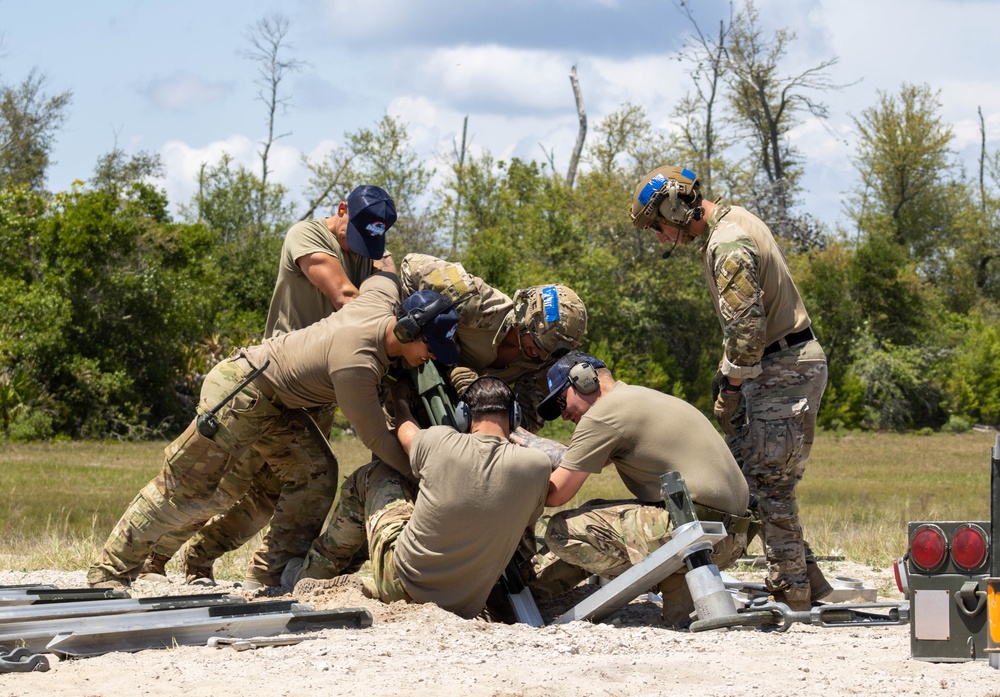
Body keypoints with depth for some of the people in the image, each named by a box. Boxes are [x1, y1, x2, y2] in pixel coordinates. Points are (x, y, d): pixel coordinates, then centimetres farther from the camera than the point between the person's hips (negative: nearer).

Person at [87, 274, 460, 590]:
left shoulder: (381, 299, -10)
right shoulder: (355, 364, -34)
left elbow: (382, 276, 17)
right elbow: (376, 439, -23)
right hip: (242, 389, -10)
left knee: (314, 479, -2)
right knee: (186, 487, -4)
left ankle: (269, 575, 2)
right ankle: (111, 570, 5)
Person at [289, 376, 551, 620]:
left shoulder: (439, 442, -13)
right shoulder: (537, 467, -11)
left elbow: (405, 431, 13)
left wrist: (400, 397, 36)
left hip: (400, 584, -1)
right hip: (465, 607, 2)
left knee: (371, 475, 20)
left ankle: (317, 574, 35)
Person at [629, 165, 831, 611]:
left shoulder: (728, 246, -20)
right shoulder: (735, 219, 13)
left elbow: (747, 329, -25)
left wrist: (731, 388, -14)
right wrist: (727, 370, 16)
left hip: (784, 373, -10)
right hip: (778, 367, 10)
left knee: (768, 483, -8)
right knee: (744, 469, 12)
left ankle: (792, 595, -5)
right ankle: (807, 580, 14)